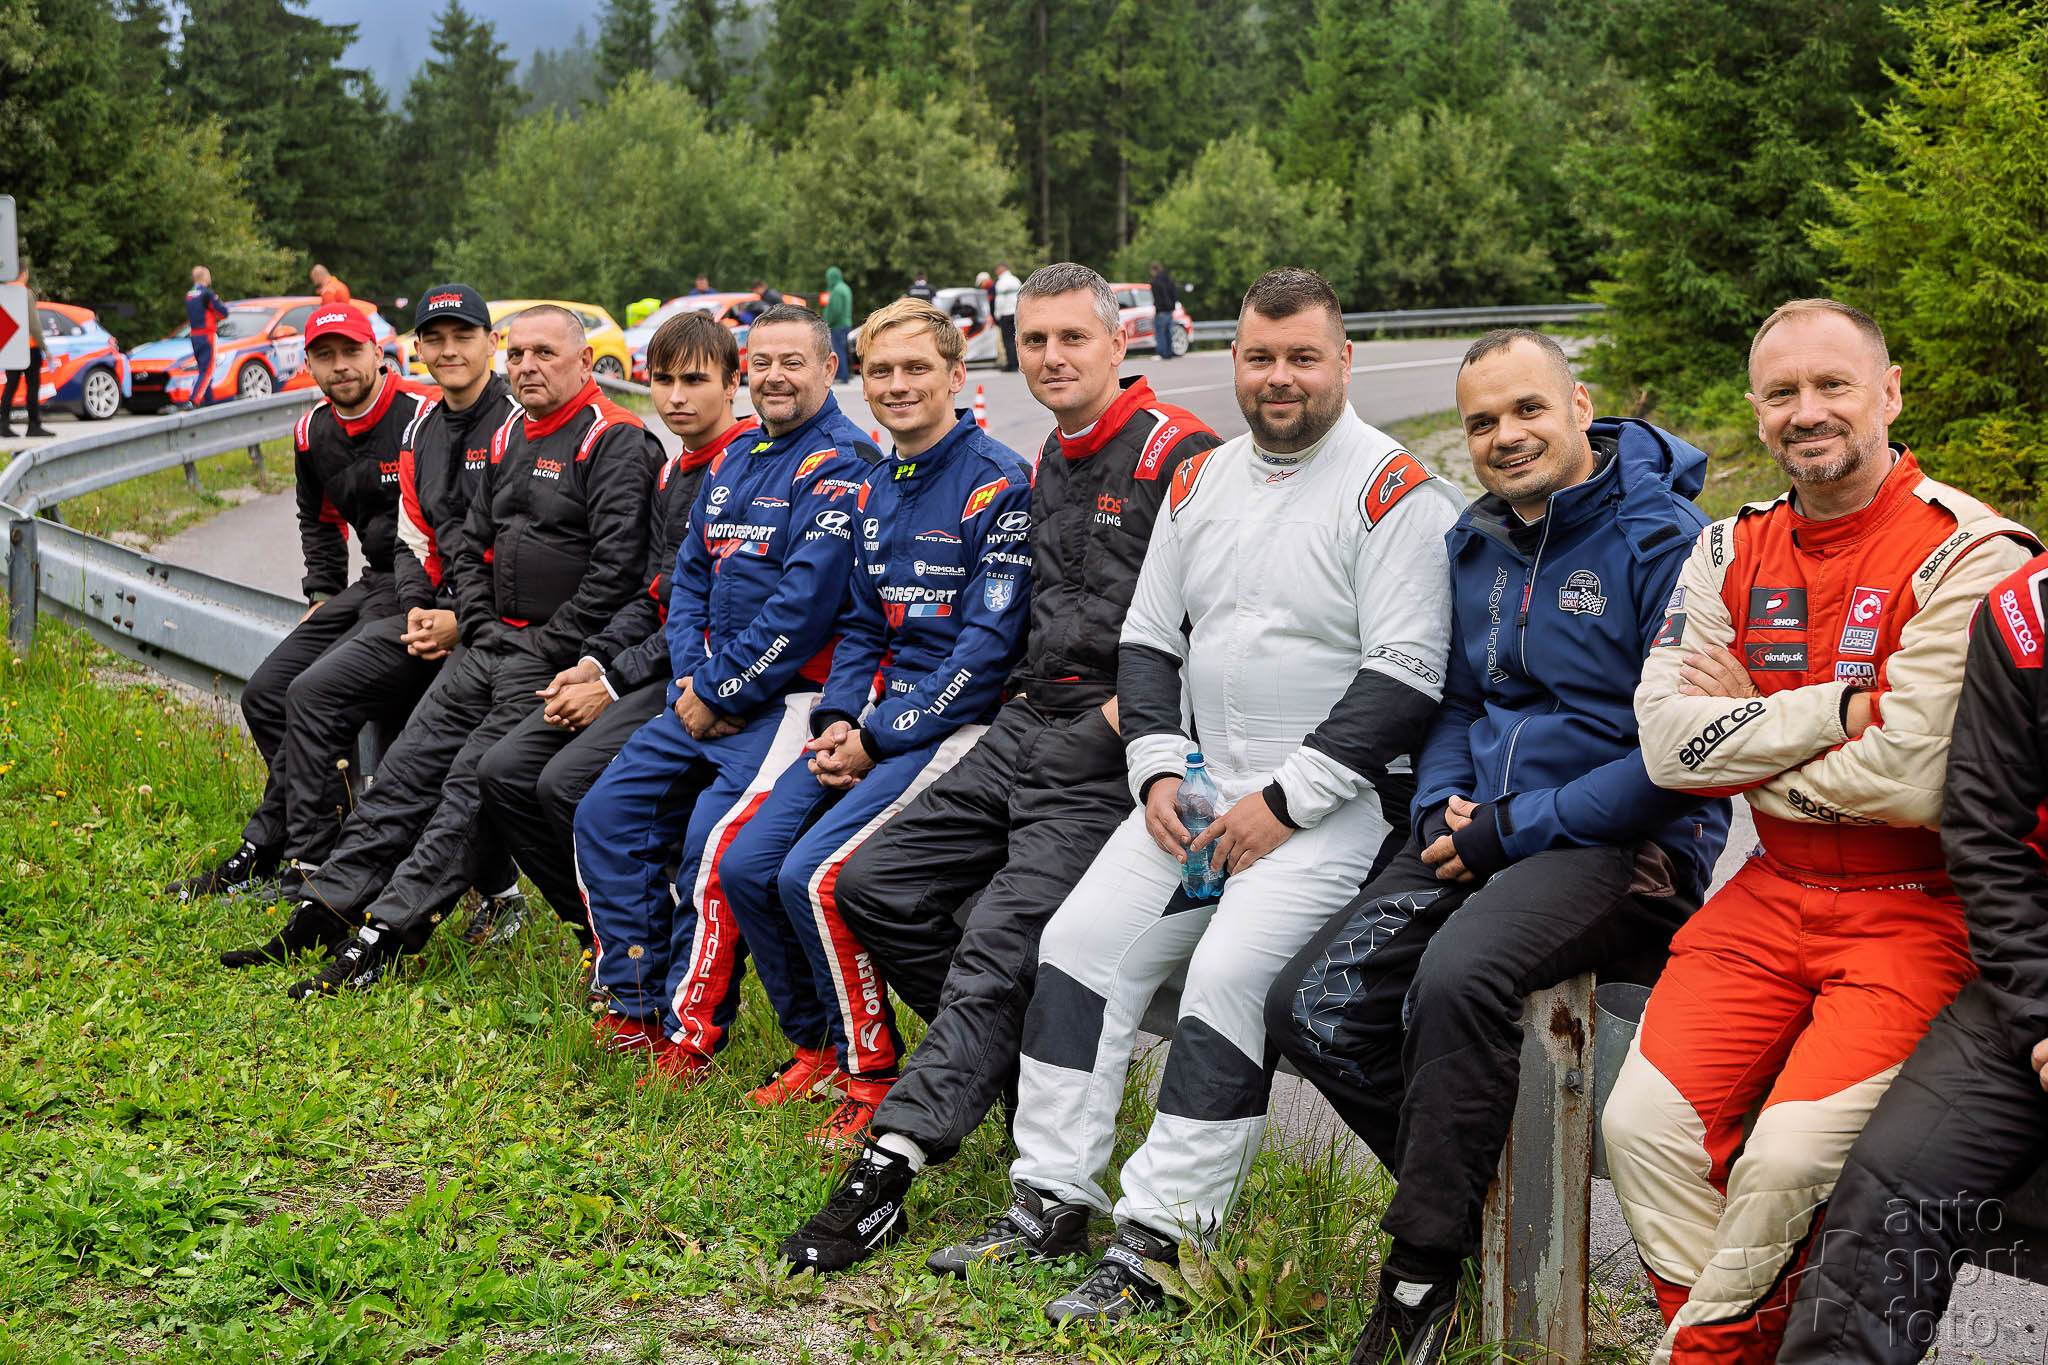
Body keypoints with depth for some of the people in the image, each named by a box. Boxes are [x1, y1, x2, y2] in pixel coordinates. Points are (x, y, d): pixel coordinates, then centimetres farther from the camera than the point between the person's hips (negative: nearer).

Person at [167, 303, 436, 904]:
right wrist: (323, 597, 16)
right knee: (267, 692, 3)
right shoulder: (313, 434, 8)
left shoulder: (424, 418, -17)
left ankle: (266, 851, -8)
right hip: (372, 584, 9)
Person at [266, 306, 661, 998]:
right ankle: (324, 909, 4)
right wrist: (479, 630, 6)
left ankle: (381, 938, -16)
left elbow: (617, 567, -19)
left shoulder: (614, 442, -11)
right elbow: (471, 546, 21)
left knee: (473, 785, -14)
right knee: (408, 767, 1)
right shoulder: (508, 441, 16)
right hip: (493, 645, 8)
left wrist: (547, 652, -16)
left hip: (558, 651, -8)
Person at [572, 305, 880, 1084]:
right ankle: (633, 1009, 12)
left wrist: (721, 691, -15)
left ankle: (692, 1034, -10)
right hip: (708, 693, 9)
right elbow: (689, 577, 17)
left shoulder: (841, 465, -12)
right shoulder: (733, 465, 15)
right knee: (606, 816, 4)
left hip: (790, 697, -9)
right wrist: (688, 675, 0)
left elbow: (805, 602, -19)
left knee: (716, 841, -22)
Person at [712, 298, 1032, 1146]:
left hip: (958, 722, -8)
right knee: (744, 866, -4)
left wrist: (881, 737, -16)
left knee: (813, 875, -21)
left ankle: (872, 1075, -4)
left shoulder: (1000, 486, -11)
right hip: (876, 721, 8)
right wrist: (837, 719, 0)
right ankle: (818, 1050, 14)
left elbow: (989, 644, -15)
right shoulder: (874, 491, 14)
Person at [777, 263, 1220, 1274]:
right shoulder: (1049, 466, 18)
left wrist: (1126, 710, -17)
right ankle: (1028, 1064, 11)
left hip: (1106, 747, -9)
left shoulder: (1174, 454, -10)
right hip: (1024, 726, 9)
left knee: (1000, 945, -17)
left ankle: (885, 1172, -19)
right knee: (873, 886, 4)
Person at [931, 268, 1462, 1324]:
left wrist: (1285, 799, -17)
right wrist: (1157, 766, 0)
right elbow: (1147, 637, 17)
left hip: (1331, 800, -7)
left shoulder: (1395, 492, -9)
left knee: (1230, 972, -24)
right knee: (1081, 940, -4)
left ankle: (1153, 1243, -17)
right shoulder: (1200, 482, 12)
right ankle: (1050, 1201, 4)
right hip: (1197, 784, 7)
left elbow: (1405, 679, -15)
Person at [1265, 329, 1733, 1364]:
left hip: (1623, 845, -7)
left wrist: (1518, 828, -16)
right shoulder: (1474, 545, 13)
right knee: (1310, 1006, -10)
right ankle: (1476, 1193, 6)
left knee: (1457, 976, -35)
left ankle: (1423, 1277, -20)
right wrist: (1441, 805, 2)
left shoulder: (1665, 541, -10)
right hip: (1483, 832, 8)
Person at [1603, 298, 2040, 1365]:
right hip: (1775, 895, 6)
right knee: (1644, 1123, -12)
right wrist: (1845, 707, -13)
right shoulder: (1731, 553, 8)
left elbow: (1917, 777, -20)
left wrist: (1749, 750, -6)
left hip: (1920, 908, -5)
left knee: (1790, 1156, -23)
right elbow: (1668, 743, -4)